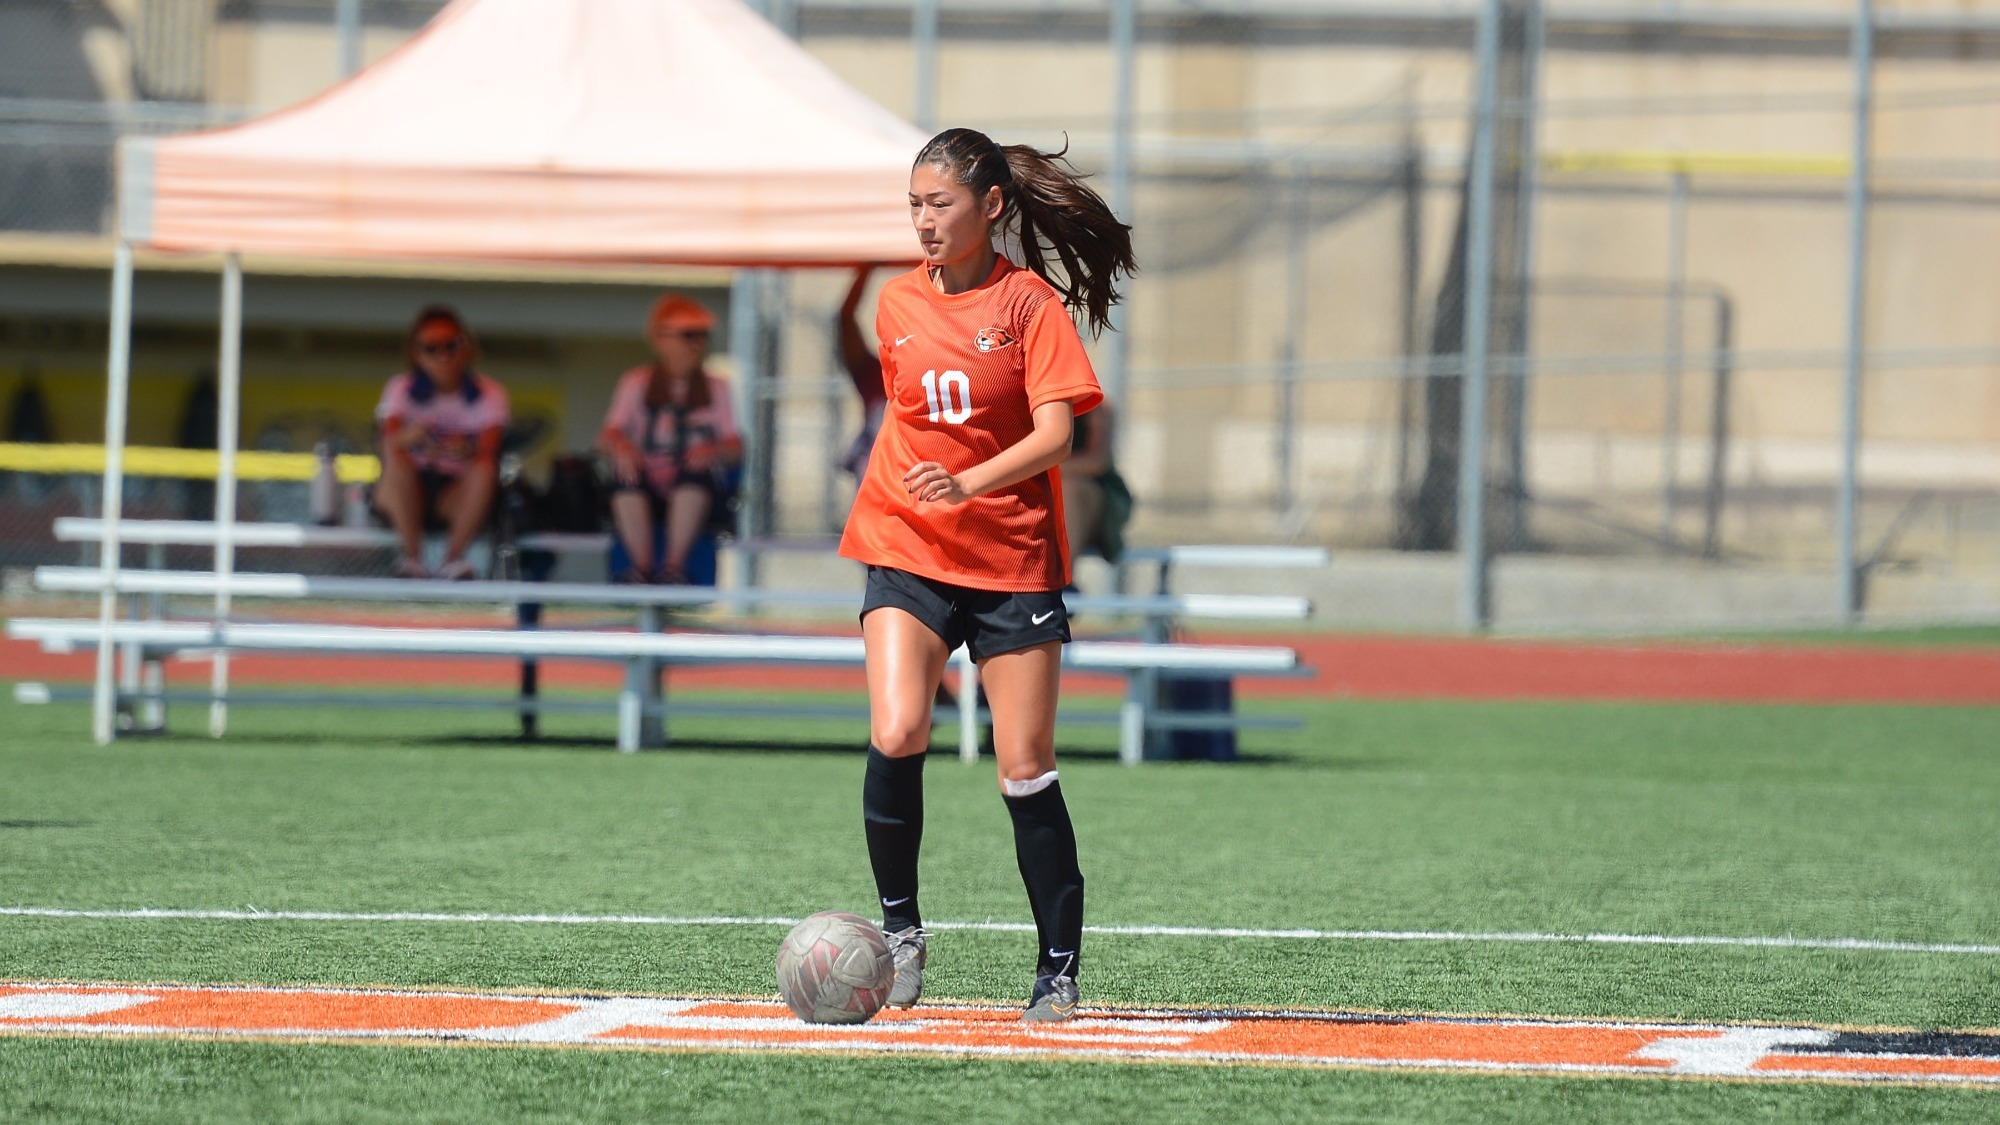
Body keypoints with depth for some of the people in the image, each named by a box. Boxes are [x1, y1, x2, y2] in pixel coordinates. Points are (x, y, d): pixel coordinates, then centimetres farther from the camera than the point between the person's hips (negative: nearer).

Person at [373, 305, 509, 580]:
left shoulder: (489, 394, 1)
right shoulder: (401, 390, 1)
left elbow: (488, 453, -17)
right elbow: (388, 446, -17)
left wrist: (468, 451, -42)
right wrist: (406, 438, -42)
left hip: (456, 495, 0)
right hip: (409, 493, 0)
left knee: (486, 471, -31)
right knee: (398, 461, -32)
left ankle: (453, 558, -36)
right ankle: (412, 557, -36)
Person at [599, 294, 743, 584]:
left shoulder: (715, 388, 14)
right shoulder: (637, 384, 11)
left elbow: (736, 448, 3)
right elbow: (608, 436, -1)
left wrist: (715, 450, -21)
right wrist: (619, 447, -26)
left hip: (695, 495, 0)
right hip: (646, 492, 0)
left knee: (697, 471, -34)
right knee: (624, 472, -33)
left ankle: (674, 565, -32)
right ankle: (642, 566, -30)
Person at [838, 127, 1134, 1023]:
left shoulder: (1030, 302, -6)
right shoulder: (897, 304, 7)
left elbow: (1054, 432, -16)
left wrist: (969, 483, -30)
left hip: (1013, 558, -2)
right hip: (905, 553, 2)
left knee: (1025, 767, -1)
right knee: (896, 736, -20)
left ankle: (1059, 971, 10)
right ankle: (900, 926, -4)